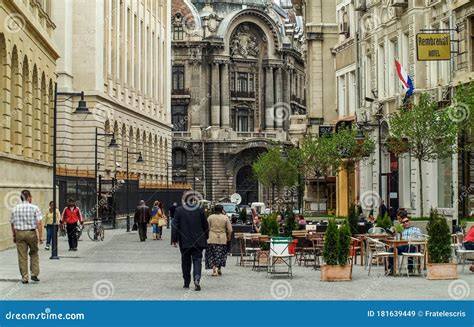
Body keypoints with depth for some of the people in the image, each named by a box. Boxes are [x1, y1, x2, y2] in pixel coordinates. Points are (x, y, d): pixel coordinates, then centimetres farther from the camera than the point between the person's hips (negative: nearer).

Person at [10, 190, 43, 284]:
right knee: (34, 254, 16)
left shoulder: (15, 209, 5)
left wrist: (14, 236, 19)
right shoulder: (34, 208, -5)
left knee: (22, 256, 6)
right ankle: (34, 274, 9)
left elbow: (12, 223, 9)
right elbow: (39, 223, -11)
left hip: (19, 233, 2)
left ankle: (24, 277, 8)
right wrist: (40, 236, -9)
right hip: (31, 233, -2)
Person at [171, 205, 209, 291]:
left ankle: (186, 283, 19)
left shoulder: (179, 210, -5)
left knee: (186, 262, 12)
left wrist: (174, 240, -1)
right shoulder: (200, 210, -3)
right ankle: (197, 278, -23)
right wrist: (206, 237, 18)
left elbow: (175, 226, -5)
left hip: (184, 242, 0)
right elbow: (205, 225, 4)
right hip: (198, 241, 0)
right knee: (197, 260, 0)